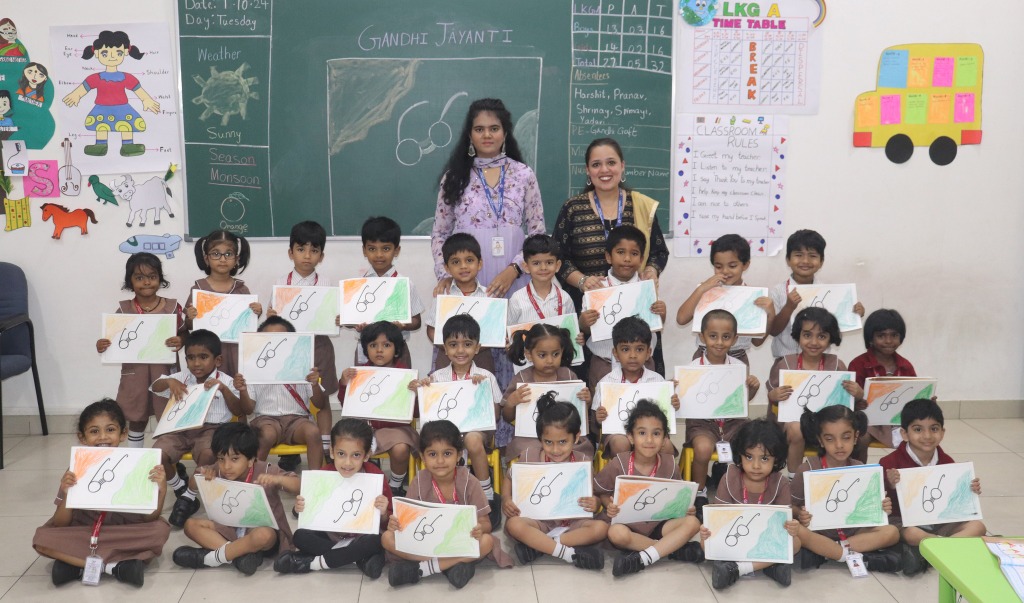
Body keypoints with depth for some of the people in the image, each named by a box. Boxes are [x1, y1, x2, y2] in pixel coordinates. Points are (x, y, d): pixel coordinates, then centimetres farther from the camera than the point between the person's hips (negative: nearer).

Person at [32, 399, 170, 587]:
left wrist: (160, 489, -26)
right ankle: (115, 566, -25)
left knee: (161, 529, -26)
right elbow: (60, 526, -7)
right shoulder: (76, 473, -8)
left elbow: (149, 519, -8)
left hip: (126, 535, 0)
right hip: (81, 535, 1)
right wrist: (66, 495, -25)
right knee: (42, 538, -24)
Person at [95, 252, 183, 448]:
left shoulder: (172, 307, -2)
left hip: (164, 371, -1)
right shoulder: (124, 309, 1)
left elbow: (182, 335, -1)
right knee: (136, 419, 13)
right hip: (135, 372, 1)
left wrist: (180, 342, -23)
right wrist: (102, 346, -17)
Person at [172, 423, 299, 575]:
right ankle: (240, 554, -25)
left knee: (263, 535, -40)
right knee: (191, 525, -10)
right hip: (231, 530, 5)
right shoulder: (218, 472, -5)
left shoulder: (265, 472, -17)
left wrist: (277, 479, -40)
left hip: (265, 530, -5)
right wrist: (203, 479, -17)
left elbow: (299, 487, -21)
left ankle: (211, 558, -19)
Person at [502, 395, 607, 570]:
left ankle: (537, 545, -25)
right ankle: (569, 553, -30)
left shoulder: (583, 463, -6)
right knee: (513, 525, -32)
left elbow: (594, 497, 2)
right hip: (539, 521, -1)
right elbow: (509, 478, 10)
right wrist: (506, 500, -10)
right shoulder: (529, 457, -6)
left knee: (601, 528, -28)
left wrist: (595, 504, -23)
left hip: (573, 522, 1)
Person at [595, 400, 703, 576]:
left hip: (657, 525, 3)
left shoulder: (670, 466, -3)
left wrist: (686, 508, -10)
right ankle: (674, 548, -21)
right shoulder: (619, 464, -11)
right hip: (627, 525, -3)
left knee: (692, 522, -22)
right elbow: (600, 491, 1)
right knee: (616, 533, -37)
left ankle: (642, 558, -30)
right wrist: (609, 505, -20)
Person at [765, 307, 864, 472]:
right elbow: (771, 395, 3)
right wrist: (773, 396, -20)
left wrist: (858, 394, -13)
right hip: (792, 418, -2)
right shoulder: (785, 364, -5)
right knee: (796, 428, -35)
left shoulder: (837, 365, -1)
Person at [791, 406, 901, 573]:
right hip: (818, 532, -4)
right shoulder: (808, 469, -9)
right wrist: (800, 514, -26)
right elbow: (792, 506, -3)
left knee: (892, 532, -19)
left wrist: (881, 509, -13)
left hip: (852, 532, 4)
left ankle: (821, 554, -20)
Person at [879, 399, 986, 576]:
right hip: (904, 522, -6)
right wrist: (892, 487, -32)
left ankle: (922, 551, -28)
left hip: (939, 522, 6)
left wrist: (970, 492, -4)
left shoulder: (947, 462, 5)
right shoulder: (890, 463, -11)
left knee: (978, 526, -15)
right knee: (910, 534, -38)